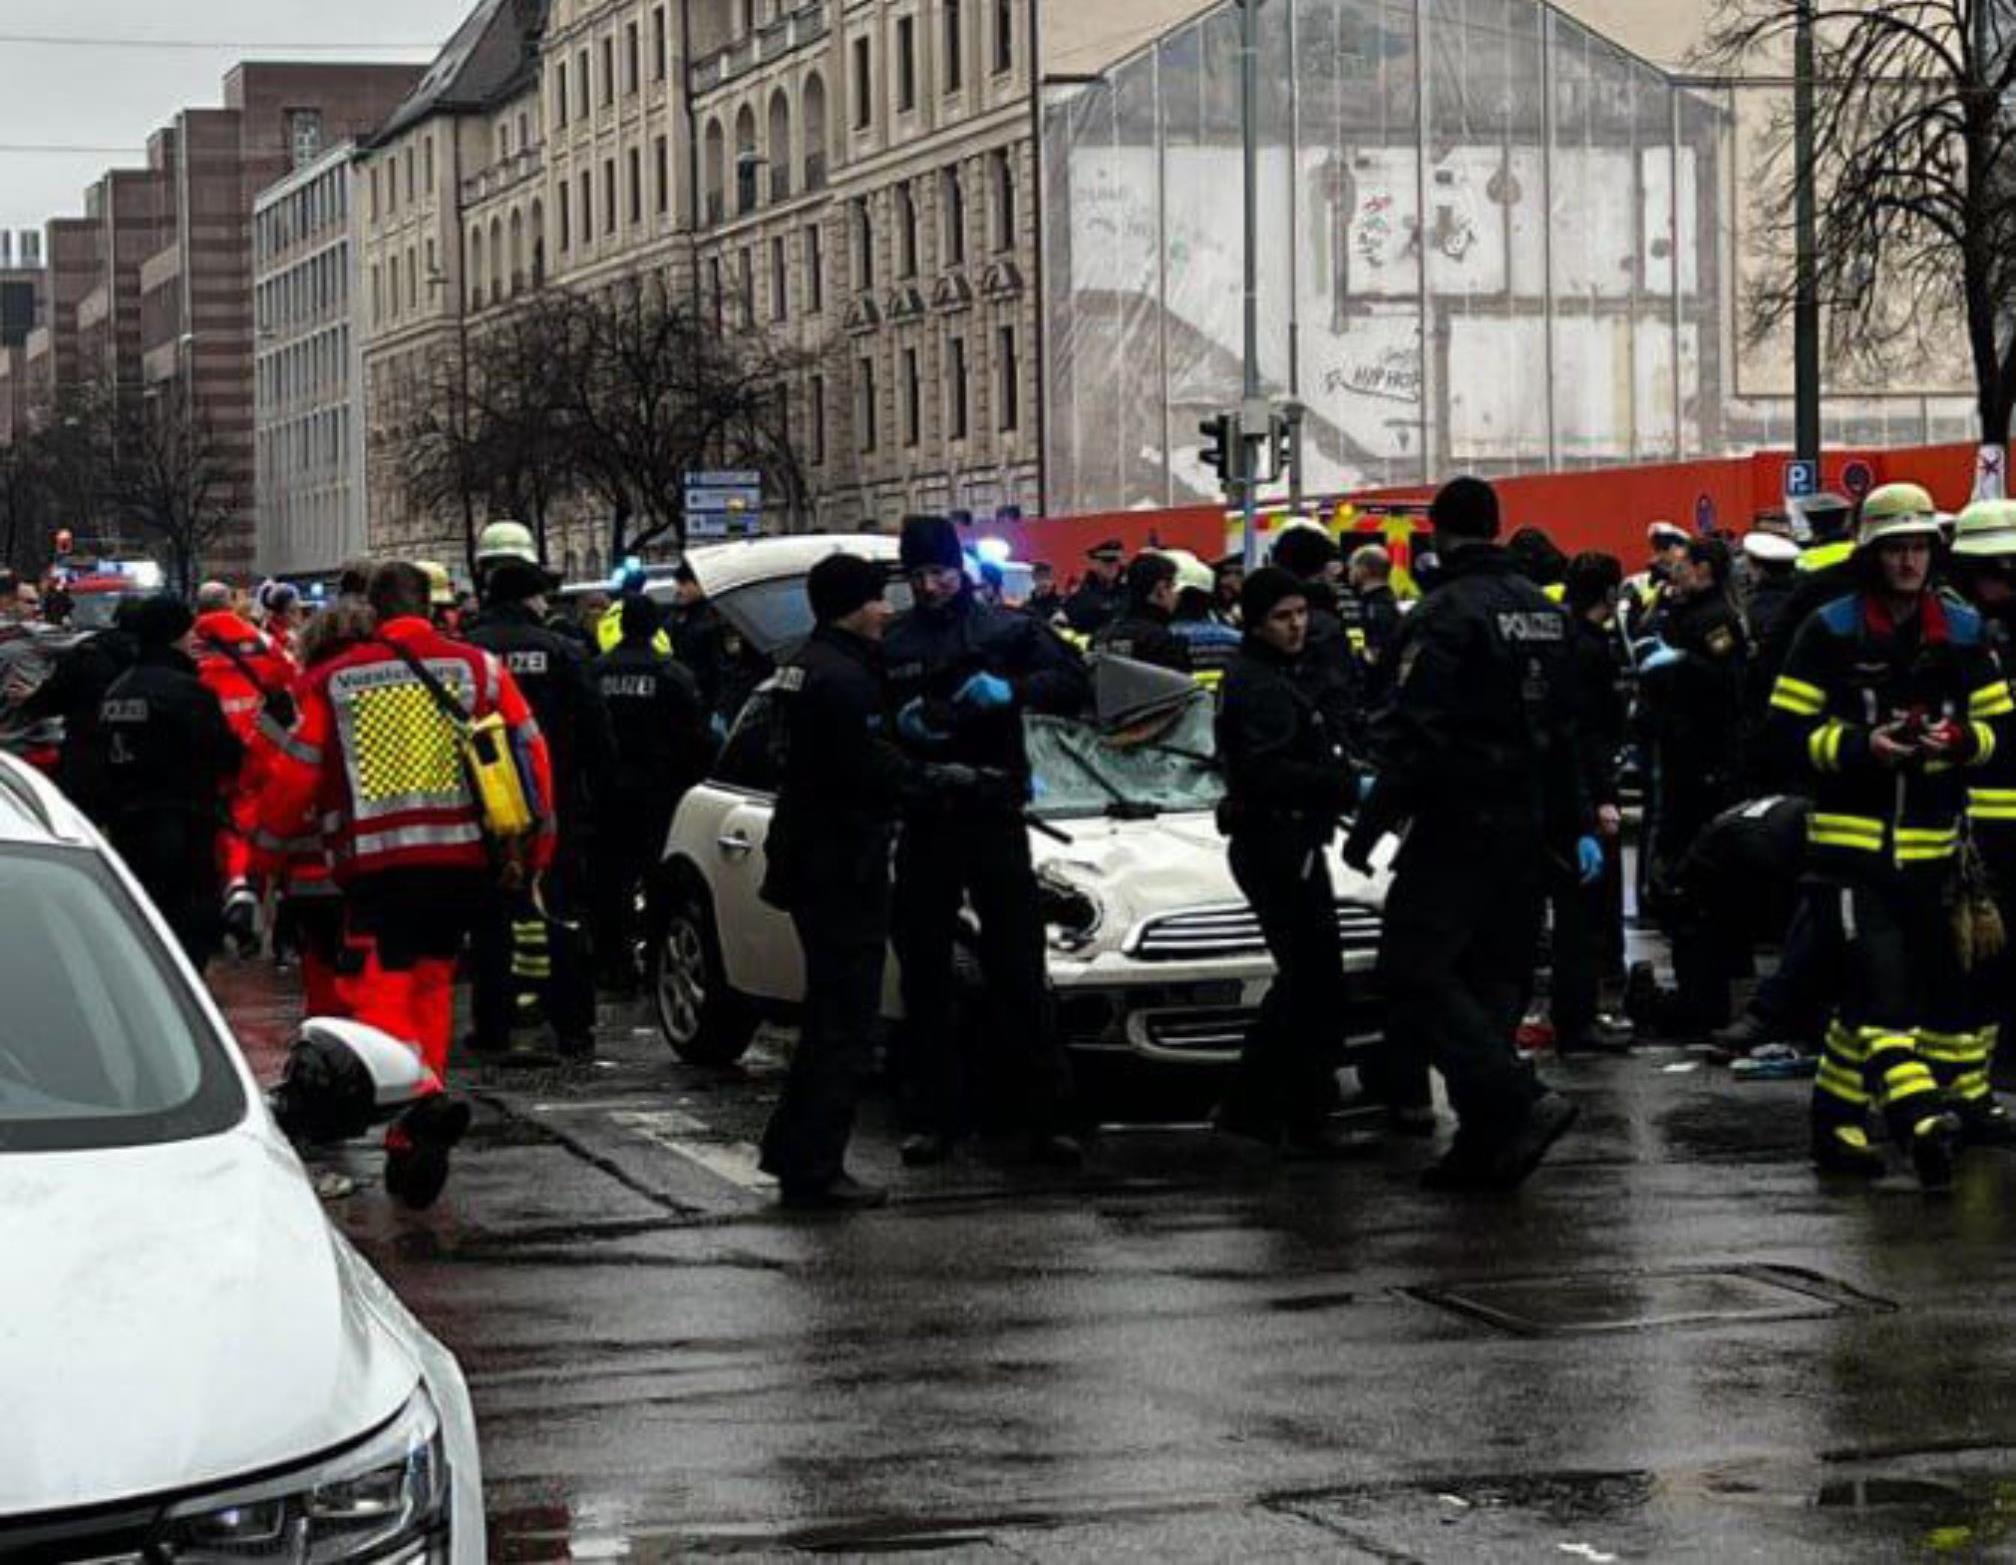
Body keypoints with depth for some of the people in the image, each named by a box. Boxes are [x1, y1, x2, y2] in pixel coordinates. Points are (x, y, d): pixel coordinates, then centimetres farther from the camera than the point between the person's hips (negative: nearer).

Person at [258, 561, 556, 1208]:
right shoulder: (479, 668, 7)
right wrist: (534, 849, 14)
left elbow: (295, 775, 3)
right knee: (432, 983, 17)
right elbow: (531, 754, 6)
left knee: (383, 991, 0)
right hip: (461, 857, 2)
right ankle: (414, 1137, 18)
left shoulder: (331, 681, 4)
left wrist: (268, 839, 20)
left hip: (373, 863, -2)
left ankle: (421, 1096, -28)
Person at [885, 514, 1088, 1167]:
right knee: (924, 978, 4)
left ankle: (1048, 1118, -2)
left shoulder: (1006, 631, 5)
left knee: (1020, 975, -4)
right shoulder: (891, 644, 9)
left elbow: (1072, 684, -3)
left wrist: (1011, 691, -19)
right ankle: (934, 1118, 11)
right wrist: (898, 722, -10)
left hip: (995, 820, -2)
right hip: (923, 827, 2)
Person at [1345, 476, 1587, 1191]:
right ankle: (1484, 1145, 9)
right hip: (1528, 830, 8)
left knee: (1414, 971, -7)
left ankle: (1521, 1101, -19)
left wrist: (1370, 824, -14)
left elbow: (1415, 732, -19)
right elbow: (1565, 730, 19)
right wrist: (1578, 827, 24)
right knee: (1493, 978, 11)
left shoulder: (1447, 612, -13)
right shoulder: (1543, 611, 14)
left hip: (1460, 828, -8)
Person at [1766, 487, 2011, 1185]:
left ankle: (1836, 1116, 22)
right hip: (1848, 839, -5)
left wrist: (1960, 740, -11)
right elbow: (1787, 729, -4)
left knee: (1893, 991, 10)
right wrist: (1861, 746, -18)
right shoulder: (1831, 631, -3)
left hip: (1928, 846, 5)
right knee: (1877, 978, -18)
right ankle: (1920, 1115, -31)